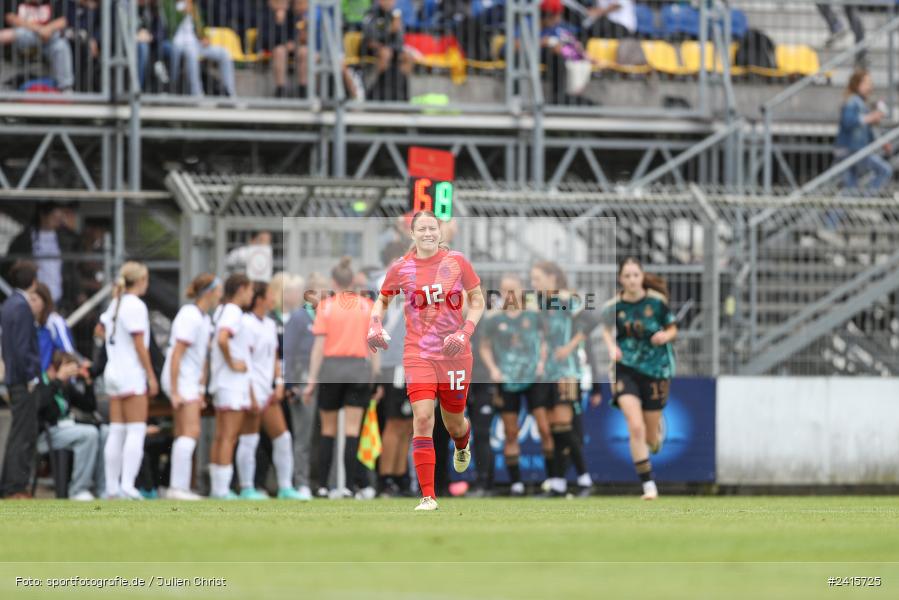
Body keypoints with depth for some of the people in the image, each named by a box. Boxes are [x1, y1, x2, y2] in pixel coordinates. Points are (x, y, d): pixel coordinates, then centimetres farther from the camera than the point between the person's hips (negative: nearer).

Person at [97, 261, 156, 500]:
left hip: (113, 372, 8)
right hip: (132, 373, -8)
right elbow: (140, 345, -16)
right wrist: (152, 377, -12)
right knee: (136, 431, -8)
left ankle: (112, 487, 8)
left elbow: (100, 329, 30)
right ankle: (127, 486, -16)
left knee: (116, 432, 9)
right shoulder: (136, 306, -13)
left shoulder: (115, 304, 13)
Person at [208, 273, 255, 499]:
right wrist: (232, 363, -18)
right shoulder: (233, 313, -14)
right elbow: (222, 339, -32)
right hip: (233, 384, -10)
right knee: (229, 437, -9)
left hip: (222, 384, 10)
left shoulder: (222, 311, 15)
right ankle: (222, 489, -11)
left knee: (221, 437, 11)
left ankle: (217, 487, 14)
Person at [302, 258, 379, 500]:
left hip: (331, 368, -1)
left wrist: (312, 380, -2)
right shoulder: (367, 305, 3)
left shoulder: (326, 306, -2)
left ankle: (322, 485, 12)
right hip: (359, 369, 1)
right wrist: (376, 371, 7)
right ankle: (351, 486, -9)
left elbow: (319, 346, -5)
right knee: (352, 431, -1)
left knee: (328, 431, 10)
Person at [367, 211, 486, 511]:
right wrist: (374, 325, -4)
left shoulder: (456, 262, -3)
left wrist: (465, 332, -11)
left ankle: (462, 445, 54)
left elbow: (477, 301, 5)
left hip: (455, 352, 1)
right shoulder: (401, 268, -1)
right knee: (422, 417, -17)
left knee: (453, 422, 12)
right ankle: (428, 496, -14)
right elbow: (383, 299, 15)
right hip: (418, 353, -1)